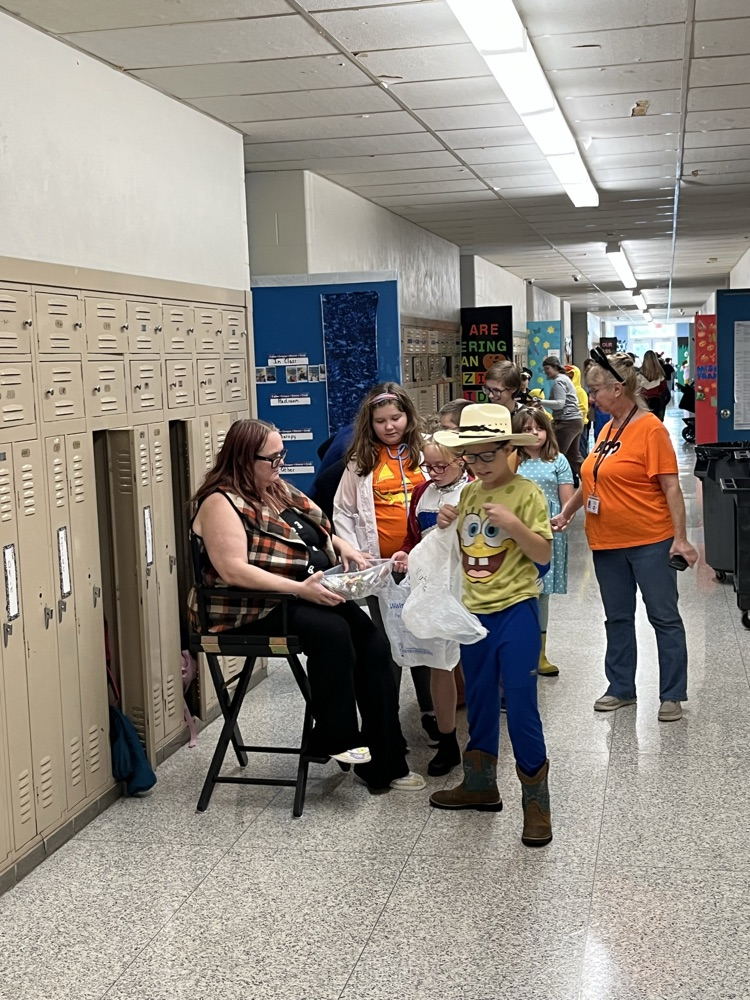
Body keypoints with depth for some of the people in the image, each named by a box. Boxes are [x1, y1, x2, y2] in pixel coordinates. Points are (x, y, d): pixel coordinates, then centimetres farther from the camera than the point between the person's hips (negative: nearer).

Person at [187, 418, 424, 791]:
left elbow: (318, 530, 25)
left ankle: (384, 763, -7)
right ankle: (337, 741, -13)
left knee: (372, 642, -12)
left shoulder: (278, 489, 12)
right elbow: (232, 571, -25)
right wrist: (300, 589, -31)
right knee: (332, 632, -31)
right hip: (250, 611, -8)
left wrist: (341, 544, 2)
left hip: (309, 595, 8)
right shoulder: (221, 502, -14)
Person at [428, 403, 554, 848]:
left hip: (516, 611, -7)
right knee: (479, 700, 18)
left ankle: (536, 801, 7)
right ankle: (480, 784, 34)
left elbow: (544, 555, -12)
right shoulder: (468, 494, 9)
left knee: (520, 705, -5)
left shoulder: (526, 493, -10)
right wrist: (447, 527, -1)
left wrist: (514, 525, -25)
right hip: (476, 611, 7)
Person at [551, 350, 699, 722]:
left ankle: (672, 695, 13)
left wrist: (680, 538, -17)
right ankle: (621, 689, 27)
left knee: (664, 617, 4)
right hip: (607, 542, 8)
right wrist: (565, 513, 17)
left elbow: (670, 486, -15)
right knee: (618, 618, 15)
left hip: (649, 541, -7)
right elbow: (591, 480, 20)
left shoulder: (650, 429, -13)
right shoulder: (606, 430, 8)